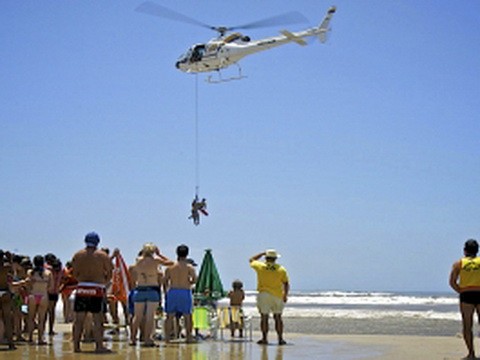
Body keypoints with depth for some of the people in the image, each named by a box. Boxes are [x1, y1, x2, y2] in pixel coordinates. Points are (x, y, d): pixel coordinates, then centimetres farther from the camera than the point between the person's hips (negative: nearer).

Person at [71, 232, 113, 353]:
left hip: (81, 289, 3)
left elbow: (74, 274, 8)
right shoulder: (103, 256, 0)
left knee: (79, 319, 7)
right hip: (97, 290, -3)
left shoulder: (77, 255, 8)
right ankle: (99, 346, -3)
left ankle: (76, 346, 9)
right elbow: (109, 275, 2)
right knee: (98, 320, 0)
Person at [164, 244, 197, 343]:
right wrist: (188, 283, 6)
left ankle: (167, 336, 5)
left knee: (170, 316, 8)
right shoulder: (189, 267, -3)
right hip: (185, 291, -2)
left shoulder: (170, 266, 4)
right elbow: (194, 279, -14)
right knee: (187, 316, 7)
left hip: (172, 291, 2)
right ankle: (188, 336, 5)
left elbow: (165, 281, 4)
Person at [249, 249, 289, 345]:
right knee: (278, 317, 8)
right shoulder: (281, 269, 2)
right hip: (278, 296, 1)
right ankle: (280, 338, 5)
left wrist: (262, 253, 24)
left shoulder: (260, 266, -1)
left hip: (264, 294, -1)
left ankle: (264, 338, -3)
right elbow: (286, 283, -1)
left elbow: (251, 260, 20)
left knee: (264, 317, 1)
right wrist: (285, 295, 6)